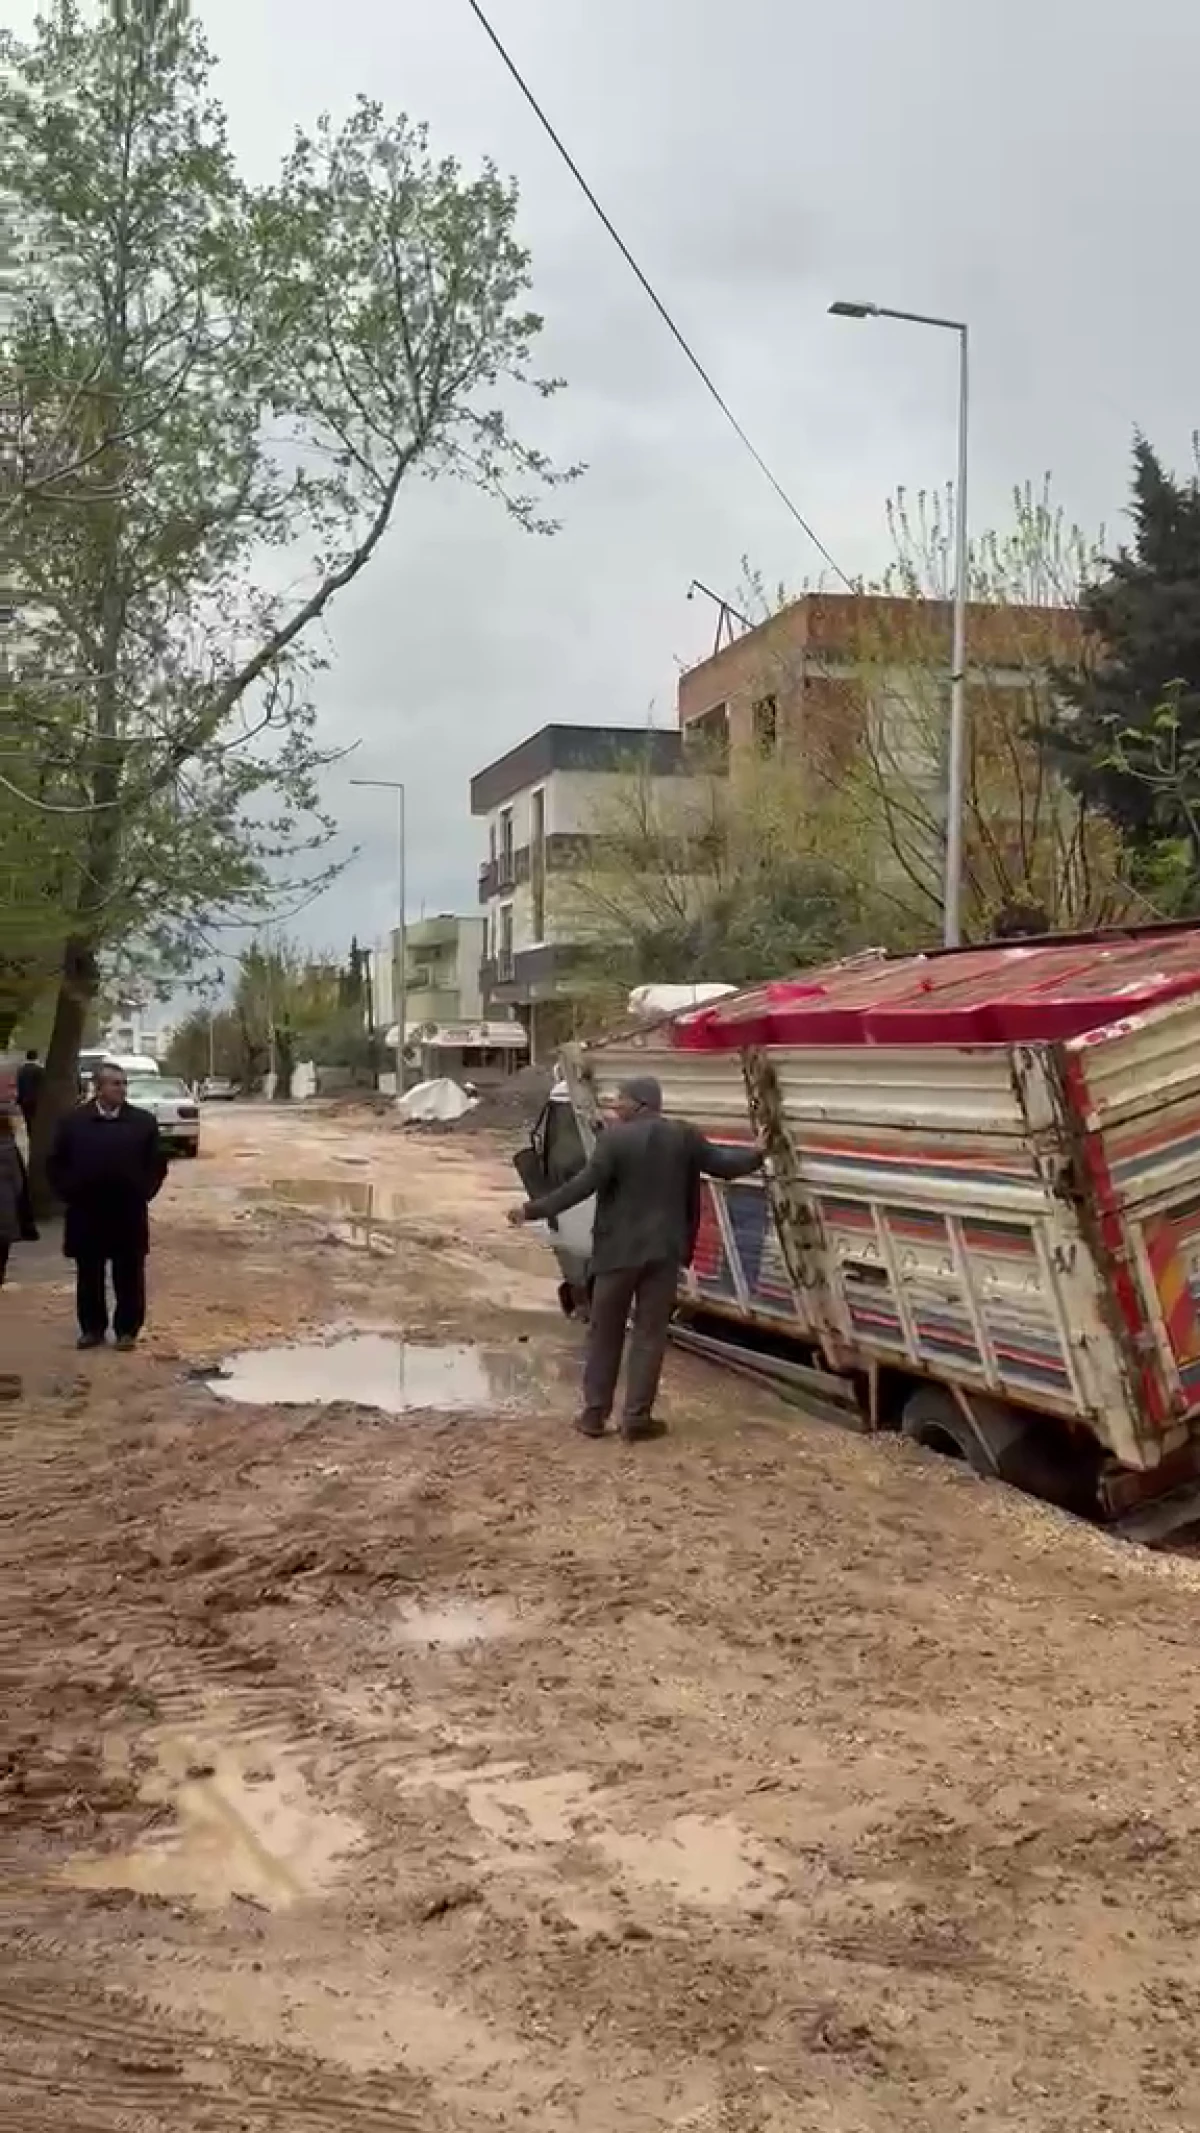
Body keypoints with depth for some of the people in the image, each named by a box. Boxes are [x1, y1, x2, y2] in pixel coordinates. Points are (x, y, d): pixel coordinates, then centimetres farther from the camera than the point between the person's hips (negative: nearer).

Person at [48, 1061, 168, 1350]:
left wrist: (143, 1193, -3)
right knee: (89, 1276, 9)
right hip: (86, 1214, 1)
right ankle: (92, 1328, 21)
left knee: (129, 1276, 5)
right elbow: (57, 1163, 5)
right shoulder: (74, 1122, 1)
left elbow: (158, 1163, 4)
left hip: (129, 1214, 0)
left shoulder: (143, 1121, 1)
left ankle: (127, 1329, 15)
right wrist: (69, 1194, -1)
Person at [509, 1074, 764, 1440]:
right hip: (663, 1249, 2)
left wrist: (535, 1210, -12)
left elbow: (584, 1185, -16)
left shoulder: (614, 1139, -11)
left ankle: (594, 1413, 12)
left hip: (618, 1249, -2)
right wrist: (759, 1154, 28)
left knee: (604, 1332, 10)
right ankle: (636, 1418, 5)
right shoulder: (685, 1135, 0)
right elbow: (722, 1164, 9)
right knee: (650, 1333, 7)